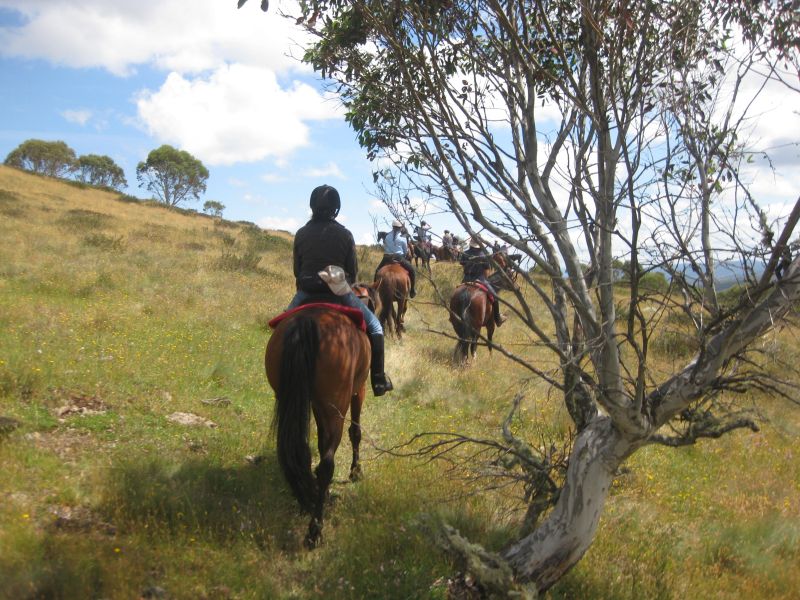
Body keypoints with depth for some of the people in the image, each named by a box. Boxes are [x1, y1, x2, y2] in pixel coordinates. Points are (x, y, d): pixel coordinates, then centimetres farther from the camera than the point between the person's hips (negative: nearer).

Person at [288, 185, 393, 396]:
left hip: (307, 292, 2)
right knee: (374, 326, 14)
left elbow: (297, 270, 4)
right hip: (339, 291, -2)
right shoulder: (345, 235, -5)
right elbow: (353, 271, 0)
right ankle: (378, 380, 8)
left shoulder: (301, 234, -1)